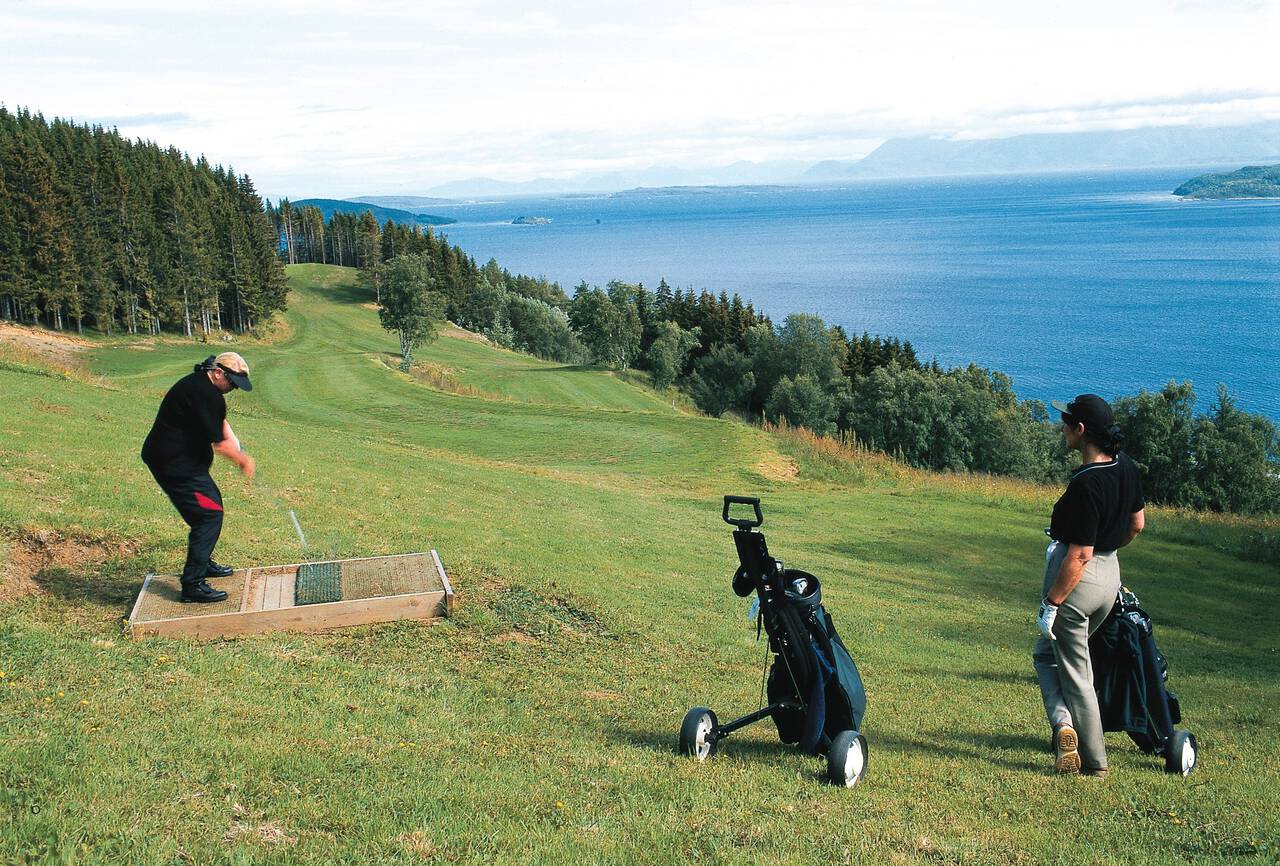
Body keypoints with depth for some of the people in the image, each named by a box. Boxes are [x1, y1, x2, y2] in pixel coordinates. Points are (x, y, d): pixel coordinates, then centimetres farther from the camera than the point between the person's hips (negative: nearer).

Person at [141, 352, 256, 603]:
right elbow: (220, 443, -20)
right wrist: (243, 459, -4)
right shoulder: (206, 394, -23)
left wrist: (240, 454, 3)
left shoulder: (198, 384, 12)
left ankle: (203, 563, 39)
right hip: (175, 465, -11)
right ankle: (192, 584, -13)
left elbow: (222, 424, 17)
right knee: (209, 514, -13)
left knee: (211, 504, 23)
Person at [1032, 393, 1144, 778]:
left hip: (1078, 578, -9)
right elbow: (1137, 524, 14)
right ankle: (1067, 723, 16)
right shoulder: (1125, 466, 0)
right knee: (1047, 652, 24)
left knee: (1075, 671, 7)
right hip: (1111, 574, 9)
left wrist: (1051, 604, -16)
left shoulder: (1086, 484, -26)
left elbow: (1079, 555, -24)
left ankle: (1094, 761, 10)